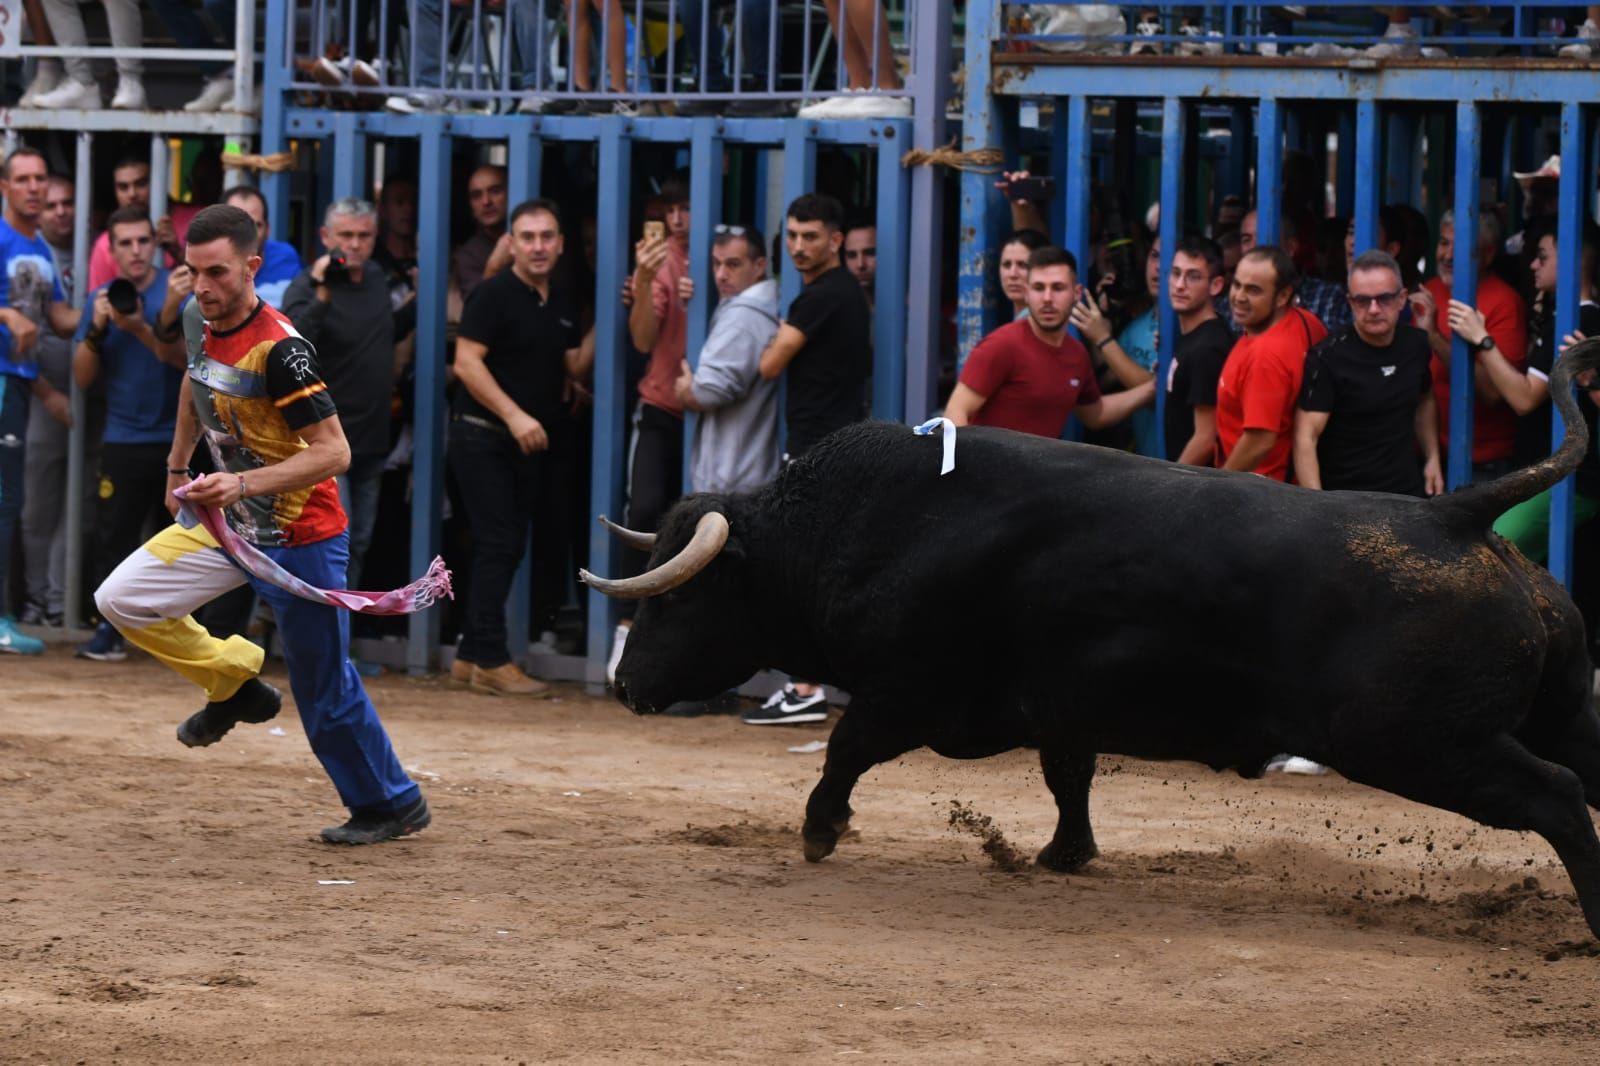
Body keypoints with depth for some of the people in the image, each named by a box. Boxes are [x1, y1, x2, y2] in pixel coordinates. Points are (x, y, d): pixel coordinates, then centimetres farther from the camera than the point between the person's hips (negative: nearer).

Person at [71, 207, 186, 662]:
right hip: (123, 439, 2)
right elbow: (83, 377, 3)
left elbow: (188, 356, -17)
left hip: (177, 437, -2)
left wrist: (141, 330, -31)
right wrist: (97, 329, -13)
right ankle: (109, 628, -7)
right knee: (117, 535, -7)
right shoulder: (101, 298, 6)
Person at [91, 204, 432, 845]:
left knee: (324, 690, 0)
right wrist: (179, 466, 26)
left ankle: (392, 805, 19)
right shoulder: (199, 323, -2)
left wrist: (243, 484, -37)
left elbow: (333, 453, -29)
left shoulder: (279, 349, -27)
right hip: (228, 525, 8)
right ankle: (235, 684, 16)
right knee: (120, 600, -2)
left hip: (300, 538, -8)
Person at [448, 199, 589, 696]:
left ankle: (471, 655, 16)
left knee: (507, 548, 9)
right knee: (498, 545, -11)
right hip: (483, 436, -8)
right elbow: (467, 362, -16)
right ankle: (491, 662, -10)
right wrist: (514, 415, -23)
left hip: (528, 444, 8)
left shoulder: (562, 305, 13)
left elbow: (576, 368, 15)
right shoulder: (495, 295, -10)